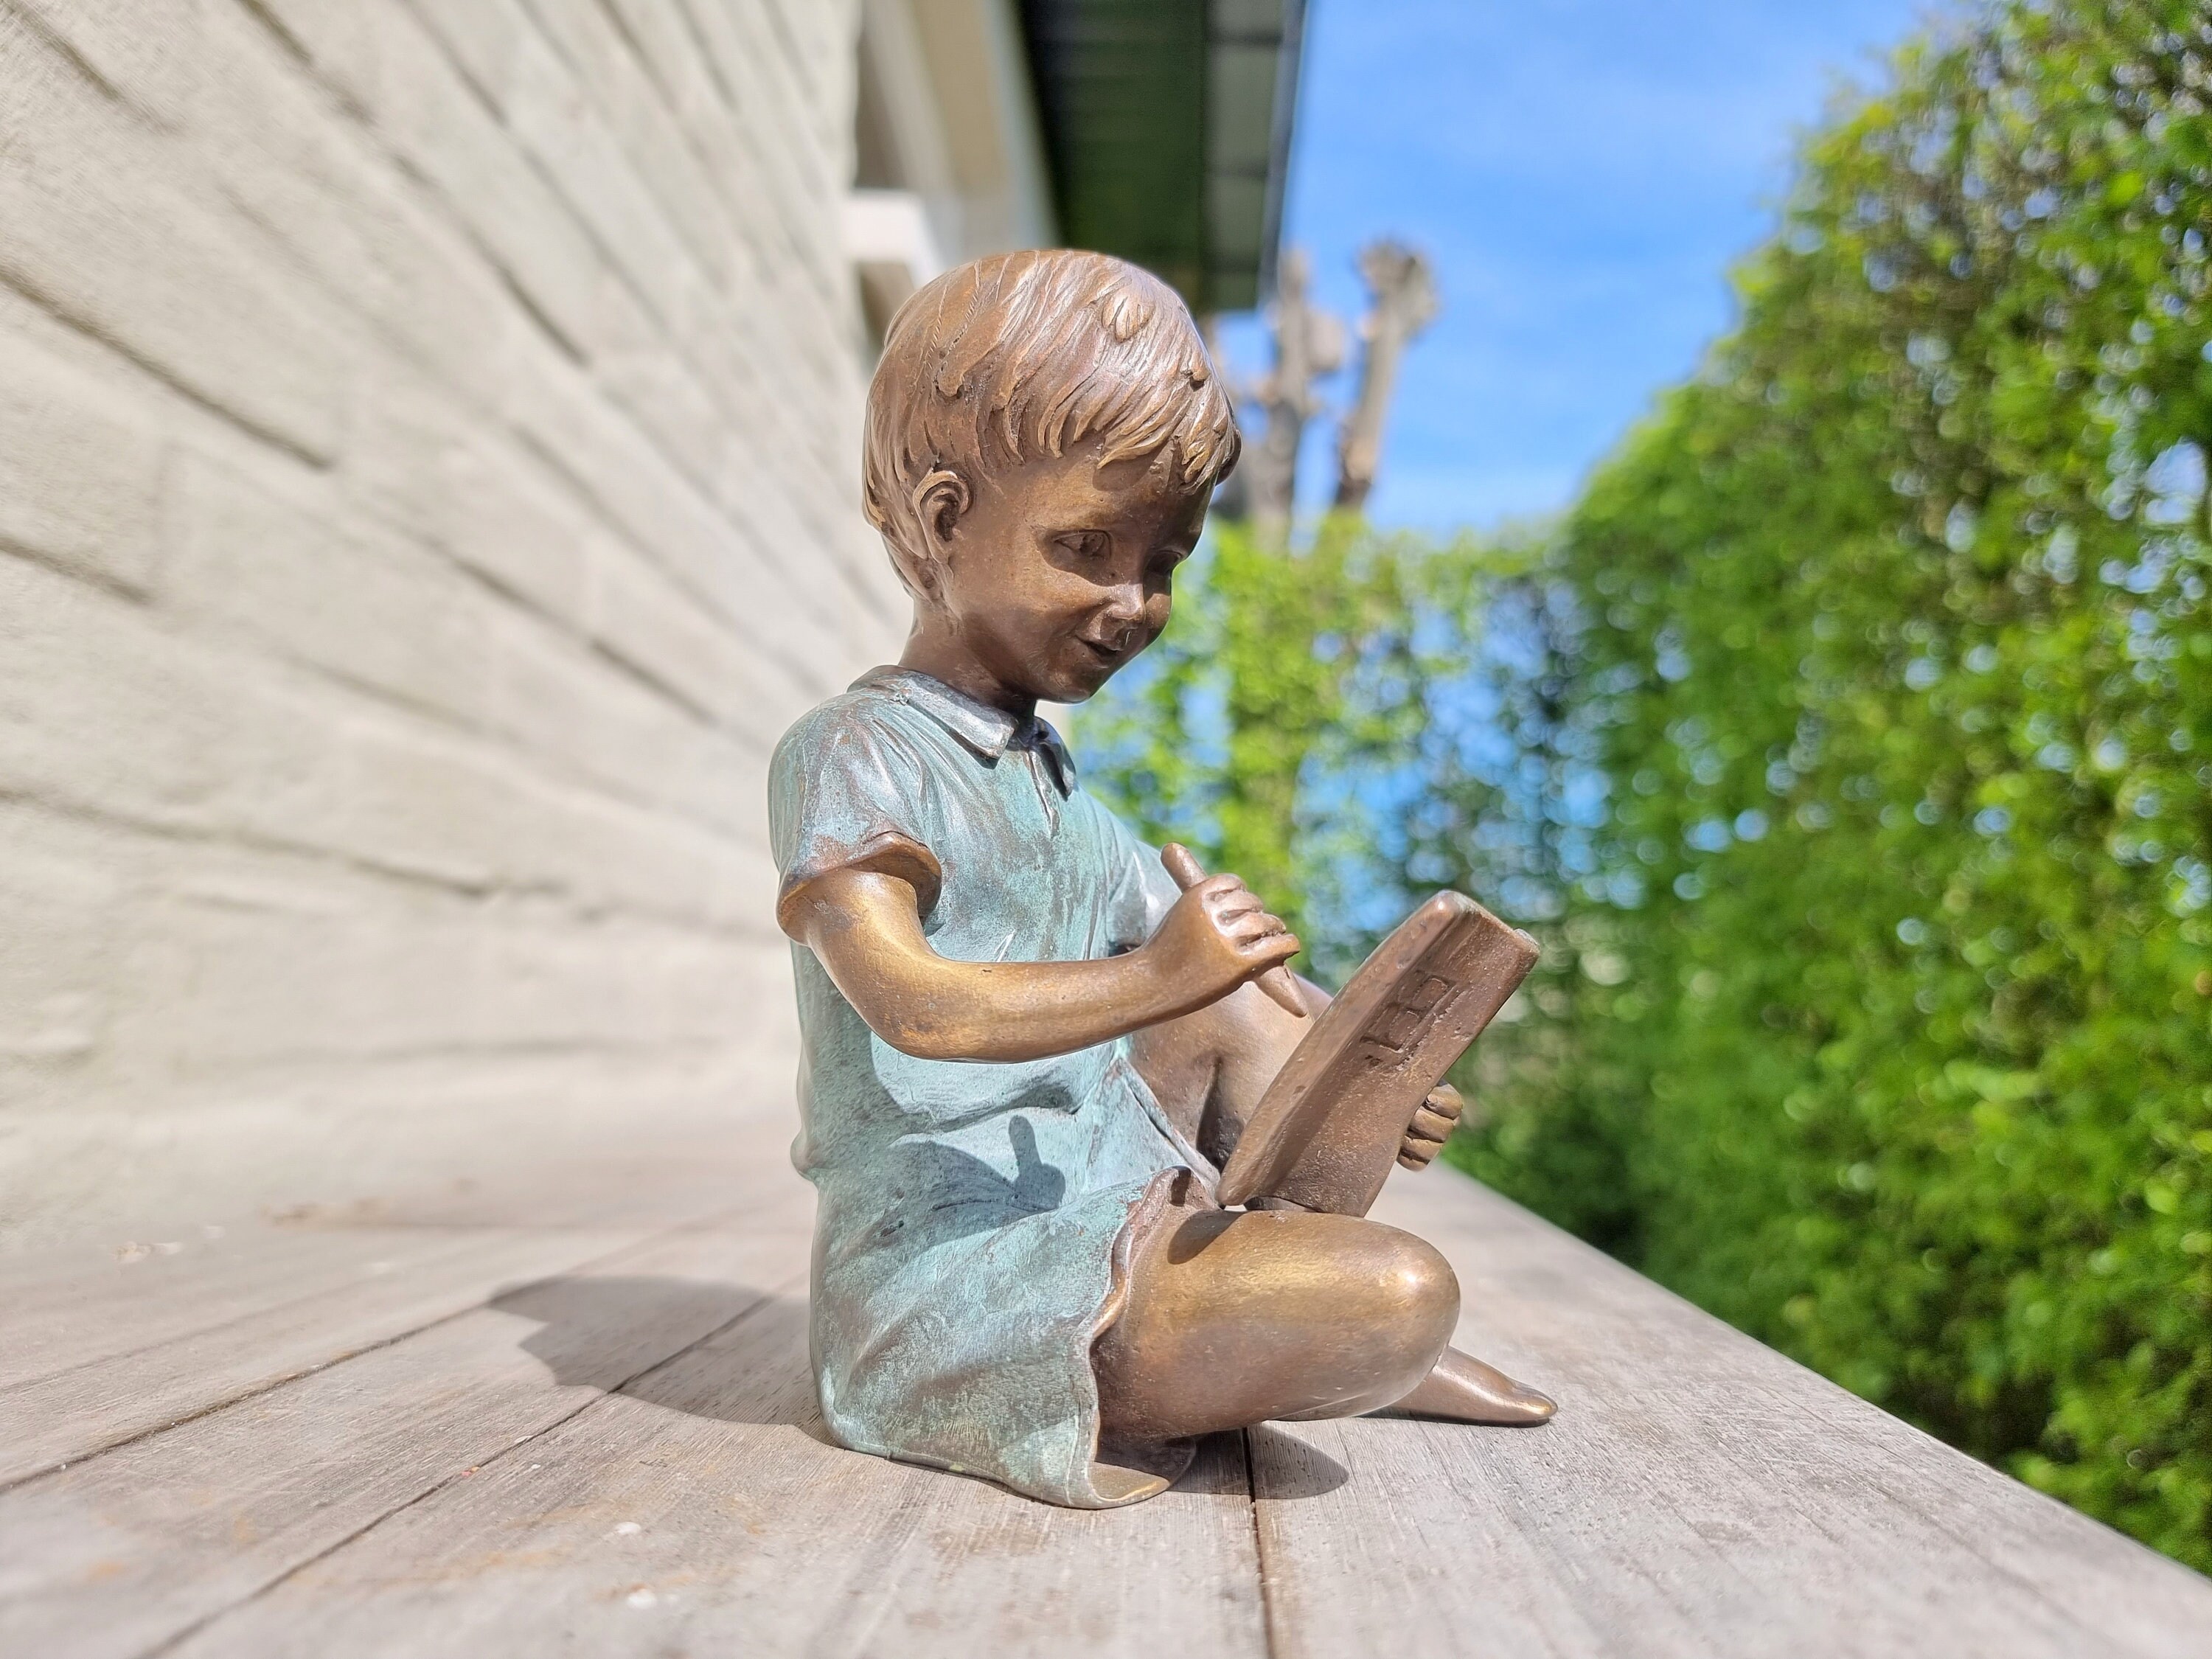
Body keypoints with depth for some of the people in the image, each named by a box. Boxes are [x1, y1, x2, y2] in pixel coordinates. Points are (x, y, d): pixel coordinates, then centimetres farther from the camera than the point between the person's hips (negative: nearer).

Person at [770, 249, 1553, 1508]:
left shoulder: (1048, 775, 17)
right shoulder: (853, 752, -11)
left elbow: (1208, 974, 17)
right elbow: (909, 1003, -27)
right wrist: (1152, 980, -36)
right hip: (957, 1260, -9)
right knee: (1403, 1293, -23)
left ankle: (1318, 1337, 9)